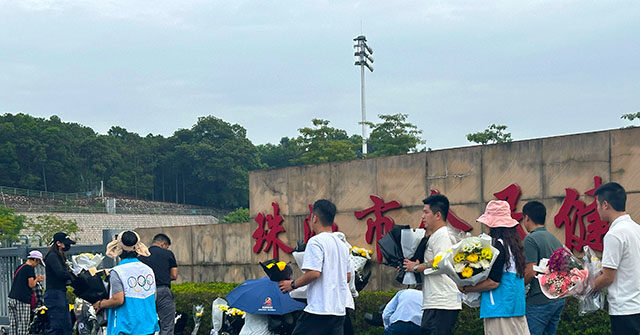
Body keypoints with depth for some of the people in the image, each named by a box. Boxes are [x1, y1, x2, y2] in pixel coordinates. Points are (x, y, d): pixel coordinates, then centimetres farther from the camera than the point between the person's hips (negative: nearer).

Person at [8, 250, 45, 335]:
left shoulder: (19, 268, 19)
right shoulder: (30, 268, -6)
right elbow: (31, 285, -10)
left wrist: (36, 279, 23)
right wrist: (36, 279, 10)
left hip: (11, 298, 8)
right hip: (22, 301, -8)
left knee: (13, 326, 5)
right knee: (22, 328, -7)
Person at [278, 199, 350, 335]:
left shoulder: (316, 241, -9)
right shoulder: (342, 245, 17)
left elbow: (314, 273, -18)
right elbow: (347, 277, 20)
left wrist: (292, 284, -6)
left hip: (318, 309, -8)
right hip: (339, 310, 8)